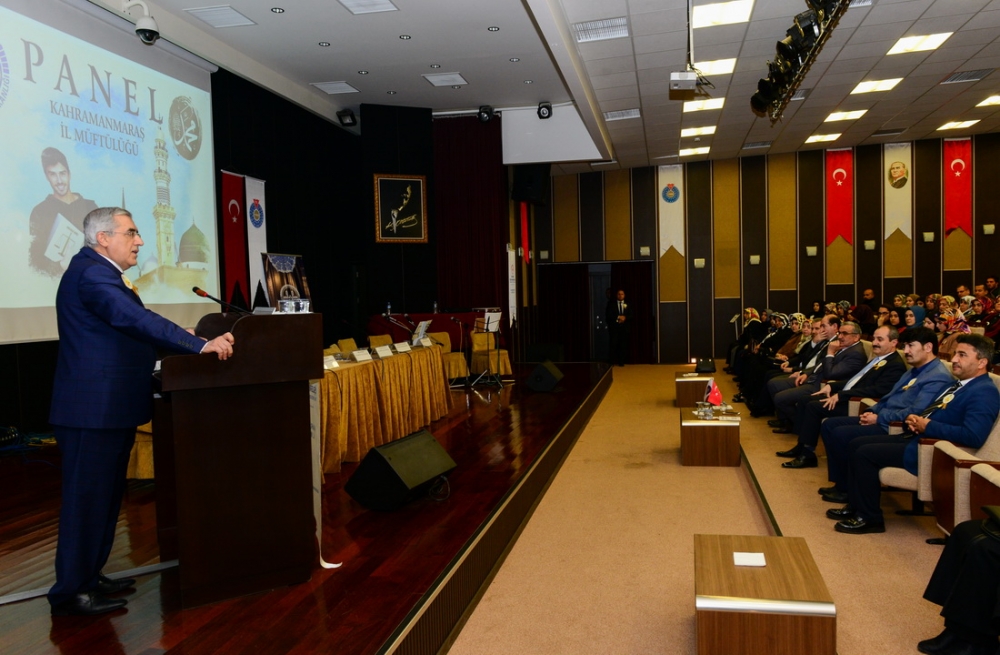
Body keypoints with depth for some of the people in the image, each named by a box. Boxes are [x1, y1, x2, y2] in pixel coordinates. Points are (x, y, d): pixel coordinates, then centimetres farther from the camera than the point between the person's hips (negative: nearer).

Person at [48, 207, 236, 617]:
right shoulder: (92, 272, -17)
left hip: (109, 409, 11)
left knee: (104, 496, 18)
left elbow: (126, 329, 18)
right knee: (86, 498, -1)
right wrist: (200, 345, -34)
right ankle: (70, 593, 11)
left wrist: (181, 340, 15)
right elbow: (137, 321, -29)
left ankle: (87, 576, 31)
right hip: (94, 410, -11)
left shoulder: (101, 272, 17)